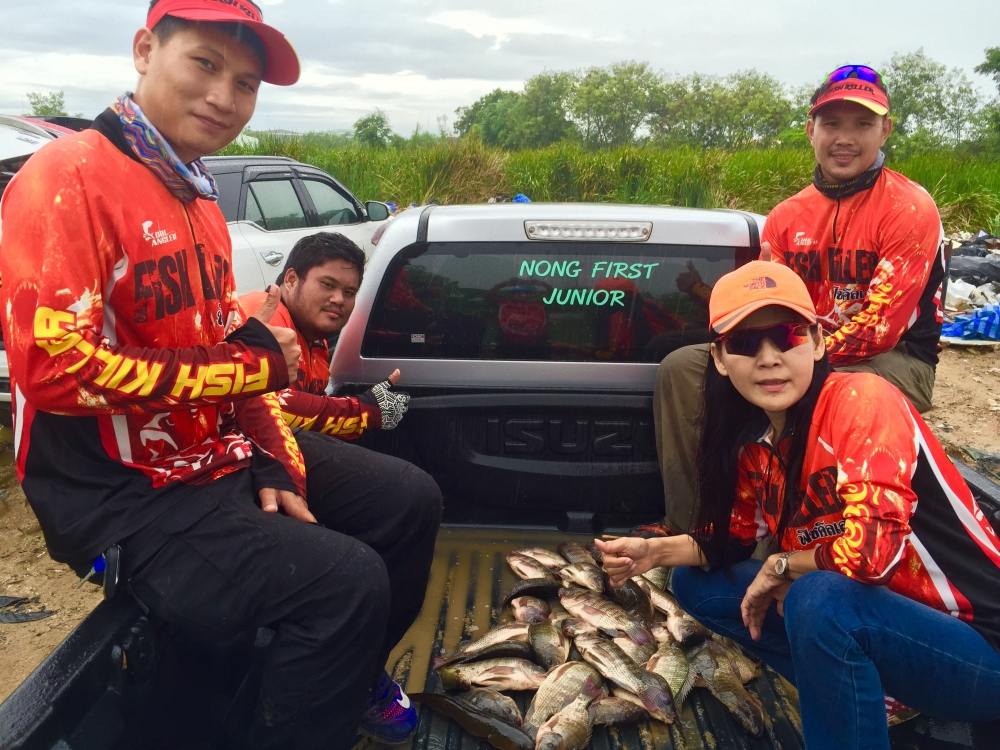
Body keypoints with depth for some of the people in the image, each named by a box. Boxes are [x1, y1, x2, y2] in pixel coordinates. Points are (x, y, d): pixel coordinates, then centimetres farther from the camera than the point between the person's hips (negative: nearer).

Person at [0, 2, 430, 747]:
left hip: (223, 457, 9)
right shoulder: (69, 177, -17)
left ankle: (351, 675, 32)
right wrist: (245, 365, -19)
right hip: (125, 497, -9)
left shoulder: (195, 195, 13)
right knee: (348, 581, -25)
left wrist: (276, 465, 2)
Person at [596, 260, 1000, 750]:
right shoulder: (755, 438, -2)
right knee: (695, 581, 4)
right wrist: (656, 551, -4)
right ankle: (856, 701, 6)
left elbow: (871, 549, -33)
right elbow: (732, 542, 11)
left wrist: (779, 567, -15)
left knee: (819, 599, -35)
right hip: (874, 621, 8)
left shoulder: (863, 399, -22)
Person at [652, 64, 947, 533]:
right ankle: (686, 527, -6)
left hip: (894, 362, -5)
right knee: (681, 367, -10)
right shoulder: (787, 216, 9)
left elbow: (881, 328, -17)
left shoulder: (909, 208, -9)